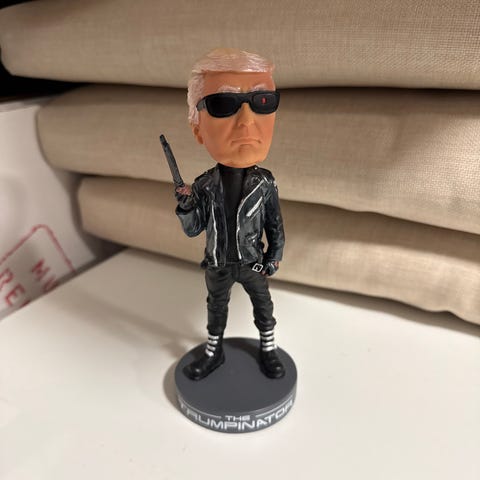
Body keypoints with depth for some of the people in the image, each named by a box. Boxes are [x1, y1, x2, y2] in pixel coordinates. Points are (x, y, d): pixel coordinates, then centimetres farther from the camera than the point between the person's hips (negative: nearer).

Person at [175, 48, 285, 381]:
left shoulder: (265, 183, -18)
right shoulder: (204, 185, -17)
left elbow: (275, 223, -6)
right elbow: (193, 230, -11)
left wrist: (274, 256, -3)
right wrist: (186, 206, -28)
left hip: (252, 263, 0)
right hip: (217, 266, 1)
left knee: (263, 307, 19)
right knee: (216, 309, 20)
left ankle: (268, 350, 44)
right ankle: (214, 353, 44)